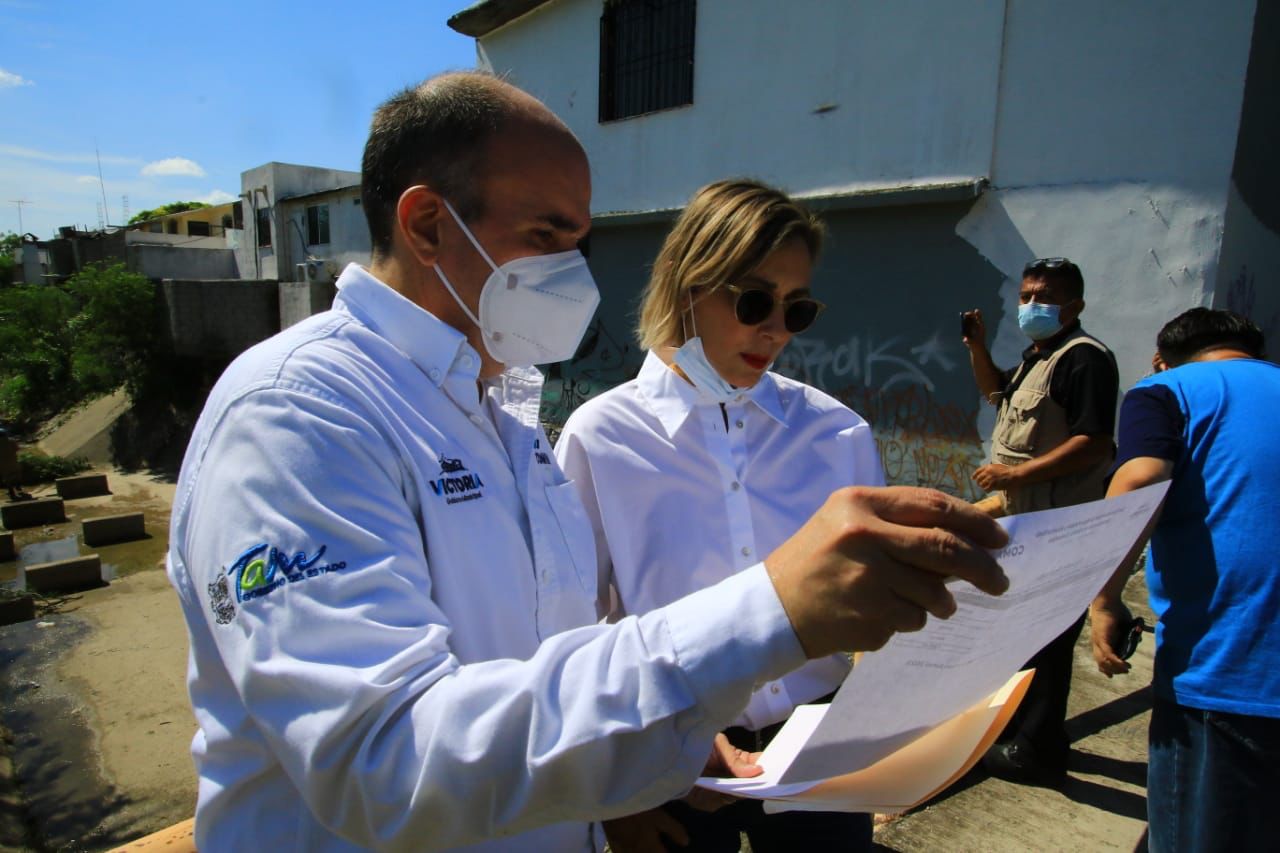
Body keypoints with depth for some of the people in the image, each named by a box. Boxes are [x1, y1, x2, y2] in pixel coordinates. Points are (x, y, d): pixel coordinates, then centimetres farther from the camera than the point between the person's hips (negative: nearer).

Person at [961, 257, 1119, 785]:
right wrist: (977, 346, 16)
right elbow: (996, 391, 33)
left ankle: (1039, 751, 11)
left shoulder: (1083, 357, -15)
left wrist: (1014, 473, -22)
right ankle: (1022, 726, 37)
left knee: (1045, 637, -2)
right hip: (1026, 521, 11)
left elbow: (1095, 444, -24)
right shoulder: (1037, 357, 15)